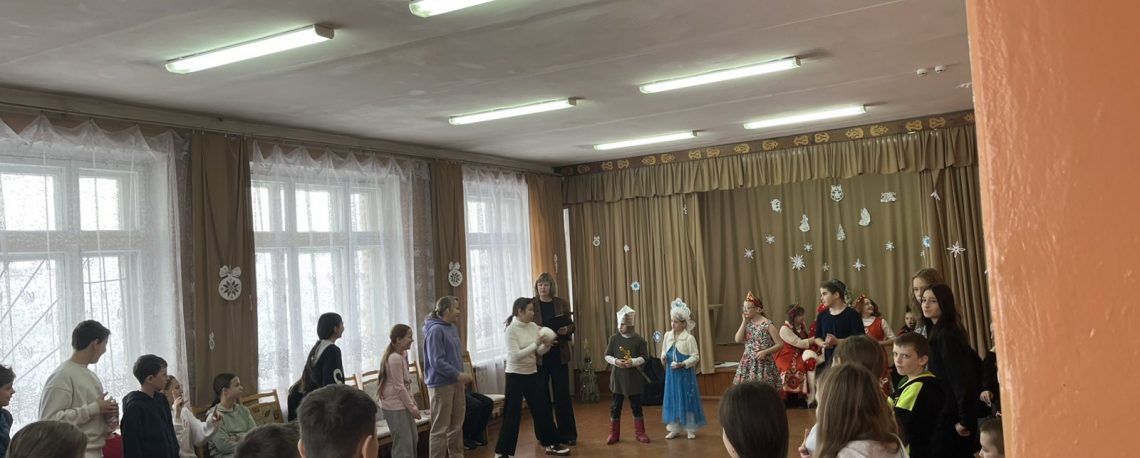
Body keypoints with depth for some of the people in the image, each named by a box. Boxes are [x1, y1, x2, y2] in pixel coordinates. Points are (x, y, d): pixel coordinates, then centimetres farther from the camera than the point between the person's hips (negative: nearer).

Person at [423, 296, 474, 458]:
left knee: (456, 425, 17)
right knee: (440, 429, -3)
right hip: (441, 385, -9)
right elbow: (437, 362, -22)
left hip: (455, 383, 9)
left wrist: (461, 376, 10)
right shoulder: (436, 330, -17)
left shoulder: (452, 328, 10)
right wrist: (458, 375, -20)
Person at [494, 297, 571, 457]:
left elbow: (539, 352, 7)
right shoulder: (511, 330, -15)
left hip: (533, 374, 7)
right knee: (512, 414, -2)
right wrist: (536, 343, -23)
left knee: (542, 409, 13)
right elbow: (516, 355, -22)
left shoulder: (533, 326, 3)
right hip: (516, 376, -7)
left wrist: (547, 345, -14)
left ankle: (551, 444, 26)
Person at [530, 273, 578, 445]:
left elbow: (571, 325, 10)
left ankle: (567, 434, 12)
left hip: (559, 354, 1)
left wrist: (566, 330, -11)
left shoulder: (561, 304, 4)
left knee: (563, 394, 4)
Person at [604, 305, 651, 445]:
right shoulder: (614, 338, -1)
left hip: (634, 377, -1)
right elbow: (607, 356, 2)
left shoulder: (638, 340, -5)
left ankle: (640, 433, 19)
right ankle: (614, 434, 15)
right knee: (615, 406, 5)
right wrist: (615, 361, -17)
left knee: (636, 405, 8)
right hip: (618, 377, 1)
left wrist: (633, 362, -20)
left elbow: (644, 357, -3)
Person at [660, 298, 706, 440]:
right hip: (671, 373, 5)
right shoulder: (667, 335, 3)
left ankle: (691, 429, 15)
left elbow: (695, 357, -12)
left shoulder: (689, 338, -13)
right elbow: (664, 351, 14)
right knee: (672, 399, 9)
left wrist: (683, 364, -22)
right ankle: (674, 428, 20)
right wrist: (663, 357, -8)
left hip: (685, 374, -5)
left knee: (687, 399, 3)